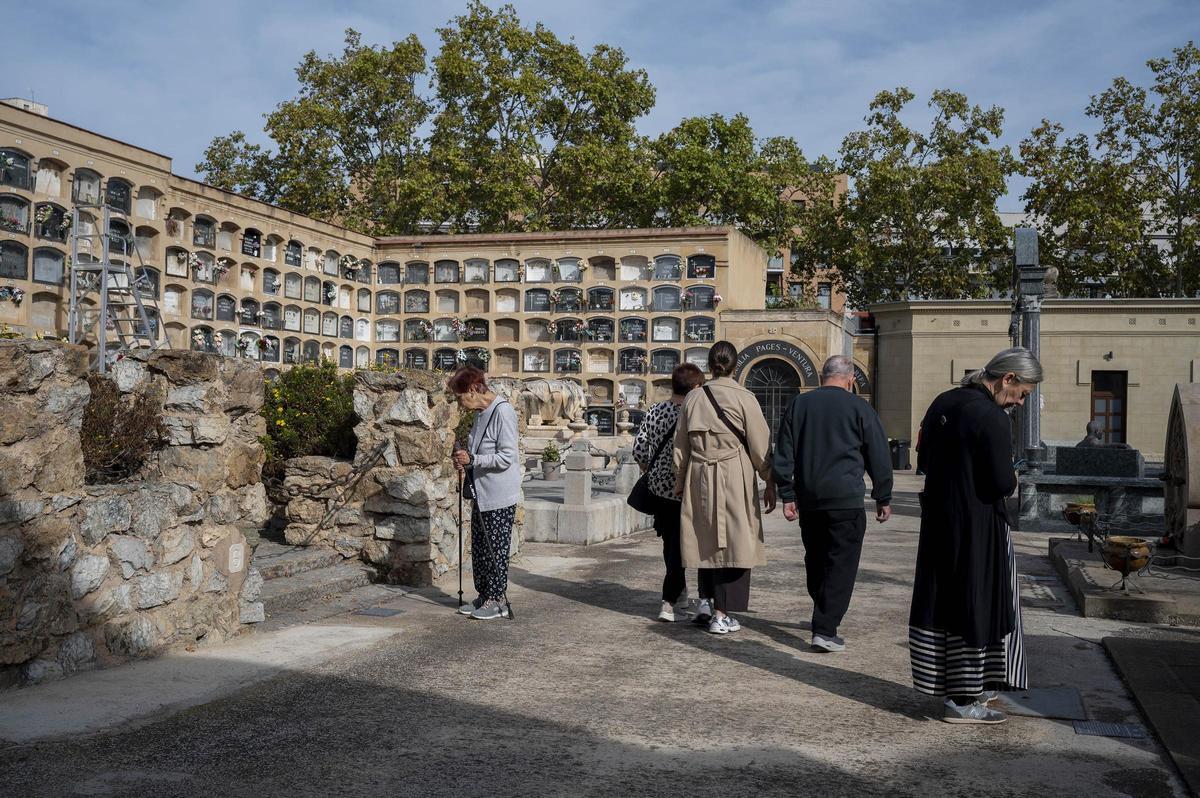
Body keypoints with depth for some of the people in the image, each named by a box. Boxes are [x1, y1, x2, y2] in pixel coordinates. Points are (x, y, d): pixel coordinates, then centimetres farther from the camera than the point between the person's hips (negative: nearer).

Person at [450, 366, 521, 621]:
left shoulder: (503, 412, -16)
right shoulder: (481, 414, 12)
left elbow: (506, 457, -20)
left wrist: (471, 460, -19)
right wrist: (464, 462, 4)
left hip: (500, 497, -9)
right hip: (481, 494, 9)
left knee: (495, 549, -1)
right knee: (479, 548, 13)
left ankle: (498, 600, 9)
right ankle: (484, 596, 23)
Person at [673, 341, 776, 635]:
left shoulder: (693, 399, 4)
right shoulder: (744, 399, -7)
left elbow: (681, 445, 11)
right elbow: (760, 445, -4)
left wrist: (679, 481, 22)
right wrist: (770, 483, 5)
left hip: (699, 478, 4)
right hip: (736, 479, -4)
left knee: (706, 542, 14)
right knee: (733, 543, 2)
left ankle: (707, 604, 19)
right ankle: (721, 615, 1)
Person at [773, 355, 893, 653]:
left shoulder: (798, 404, 9)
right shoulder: (859, 408, -1)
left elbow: (783, 454, 7)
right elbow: (879, 456, 2)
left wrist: (787, 495, 10)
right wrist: (883, 498, 10)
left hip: (808, 498, 4)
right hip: (845, 499, -4)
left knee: (816, 561, 18)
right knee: (841, 564, -2)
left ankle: (824, 616, 31)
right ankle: (825, 630, -10)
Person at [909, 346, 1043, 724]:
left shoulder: (943, 403, 7)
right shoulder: (992, 418, -19)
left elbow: (924, 460, 15)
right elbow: (1001, 483, -21)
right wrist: (1012, 478, 0)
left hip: (938, 520, 9)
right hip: (977, 529, -8)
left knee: (942, 602, 15)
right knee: (976, 605, 2)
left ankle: (960, 688, 29)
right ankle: (963, 700, 9)